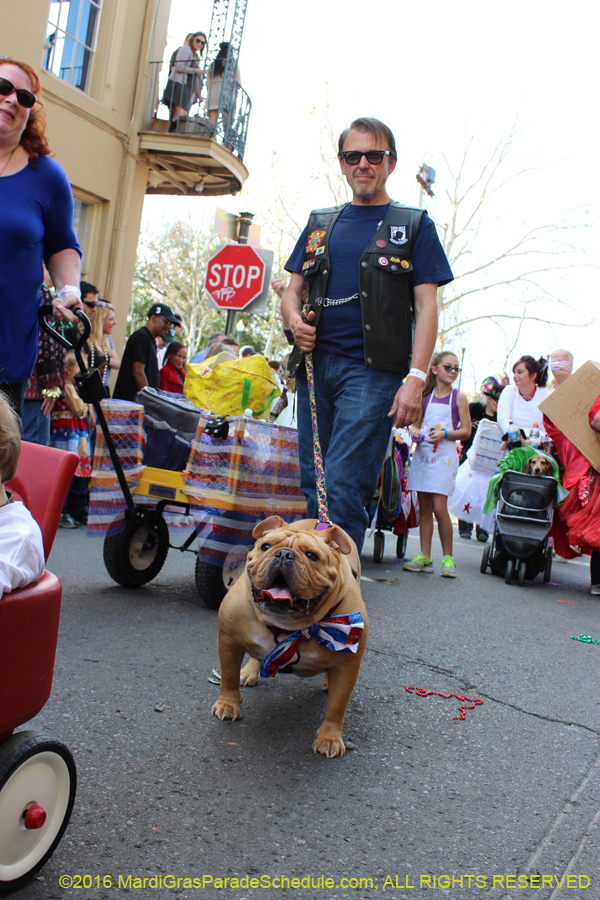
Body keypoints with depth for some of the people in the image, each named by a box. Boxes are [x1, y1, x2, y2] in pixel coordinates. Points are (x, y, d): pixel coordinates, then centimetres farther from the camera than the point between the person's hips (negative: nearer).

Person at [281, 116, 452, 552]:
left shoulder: (414, 225, 9)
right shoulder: (320, 223, 21)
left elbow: (426, 307, 0)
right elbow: (292, 290, 21)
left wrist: (416, 378, -12)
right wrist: (294, 318, -4)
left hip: (372, 371, -4)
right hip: (315, 364, 5)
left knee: (342, 487, -13)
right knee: (313, 486, 6)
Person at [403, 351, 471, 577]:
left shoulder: (459, 398, 3)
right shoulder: (425, 396, 11)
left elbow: (466, 431, 0)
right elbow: (416, 423, 18)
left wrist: (444, 434, -15)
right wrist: (416, 433, -4)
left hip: (444, 456, -3)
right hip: (423, 454, 4)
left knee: (439, 507, -10)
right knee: (424, 508, 4)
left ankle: (448, 557, 3)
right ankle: (424, 557, 11)